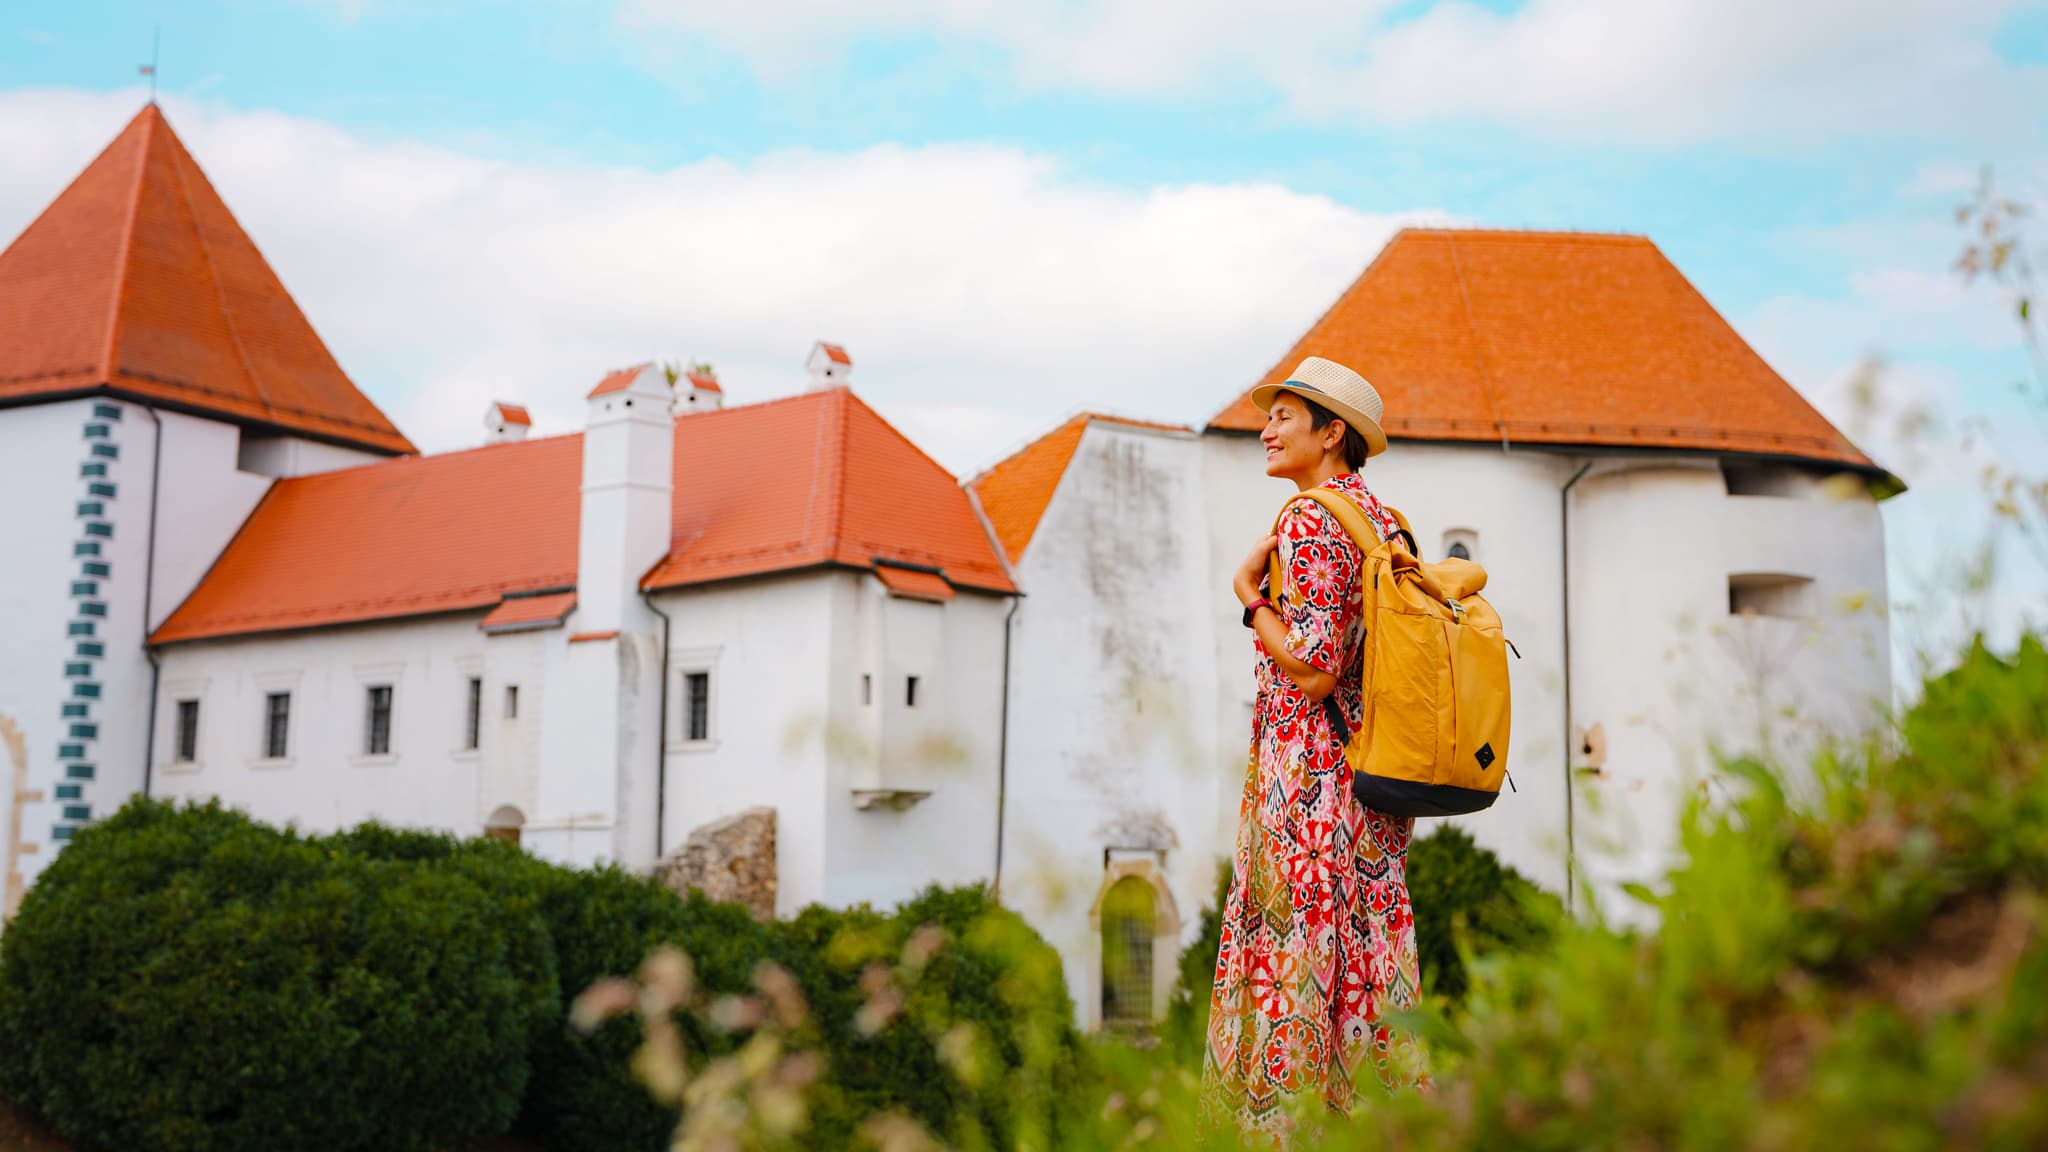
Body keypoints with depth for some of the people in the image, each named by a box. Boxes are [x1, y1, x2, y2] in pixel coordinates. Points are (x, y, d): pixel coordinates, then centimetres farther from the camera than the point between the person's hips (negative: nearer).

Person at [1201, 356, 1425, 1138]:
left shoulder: (1309, 521, -13)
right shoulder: (1378, 518, 14)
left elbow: (1312, 668, -19)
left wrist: (1249, 593, -9)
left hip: (1309, 768, -9)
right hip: (1373, 769, 9)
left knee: (1294, 955, -4)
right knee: (1364, 955, 11)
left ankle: (1290, 1122, 0)